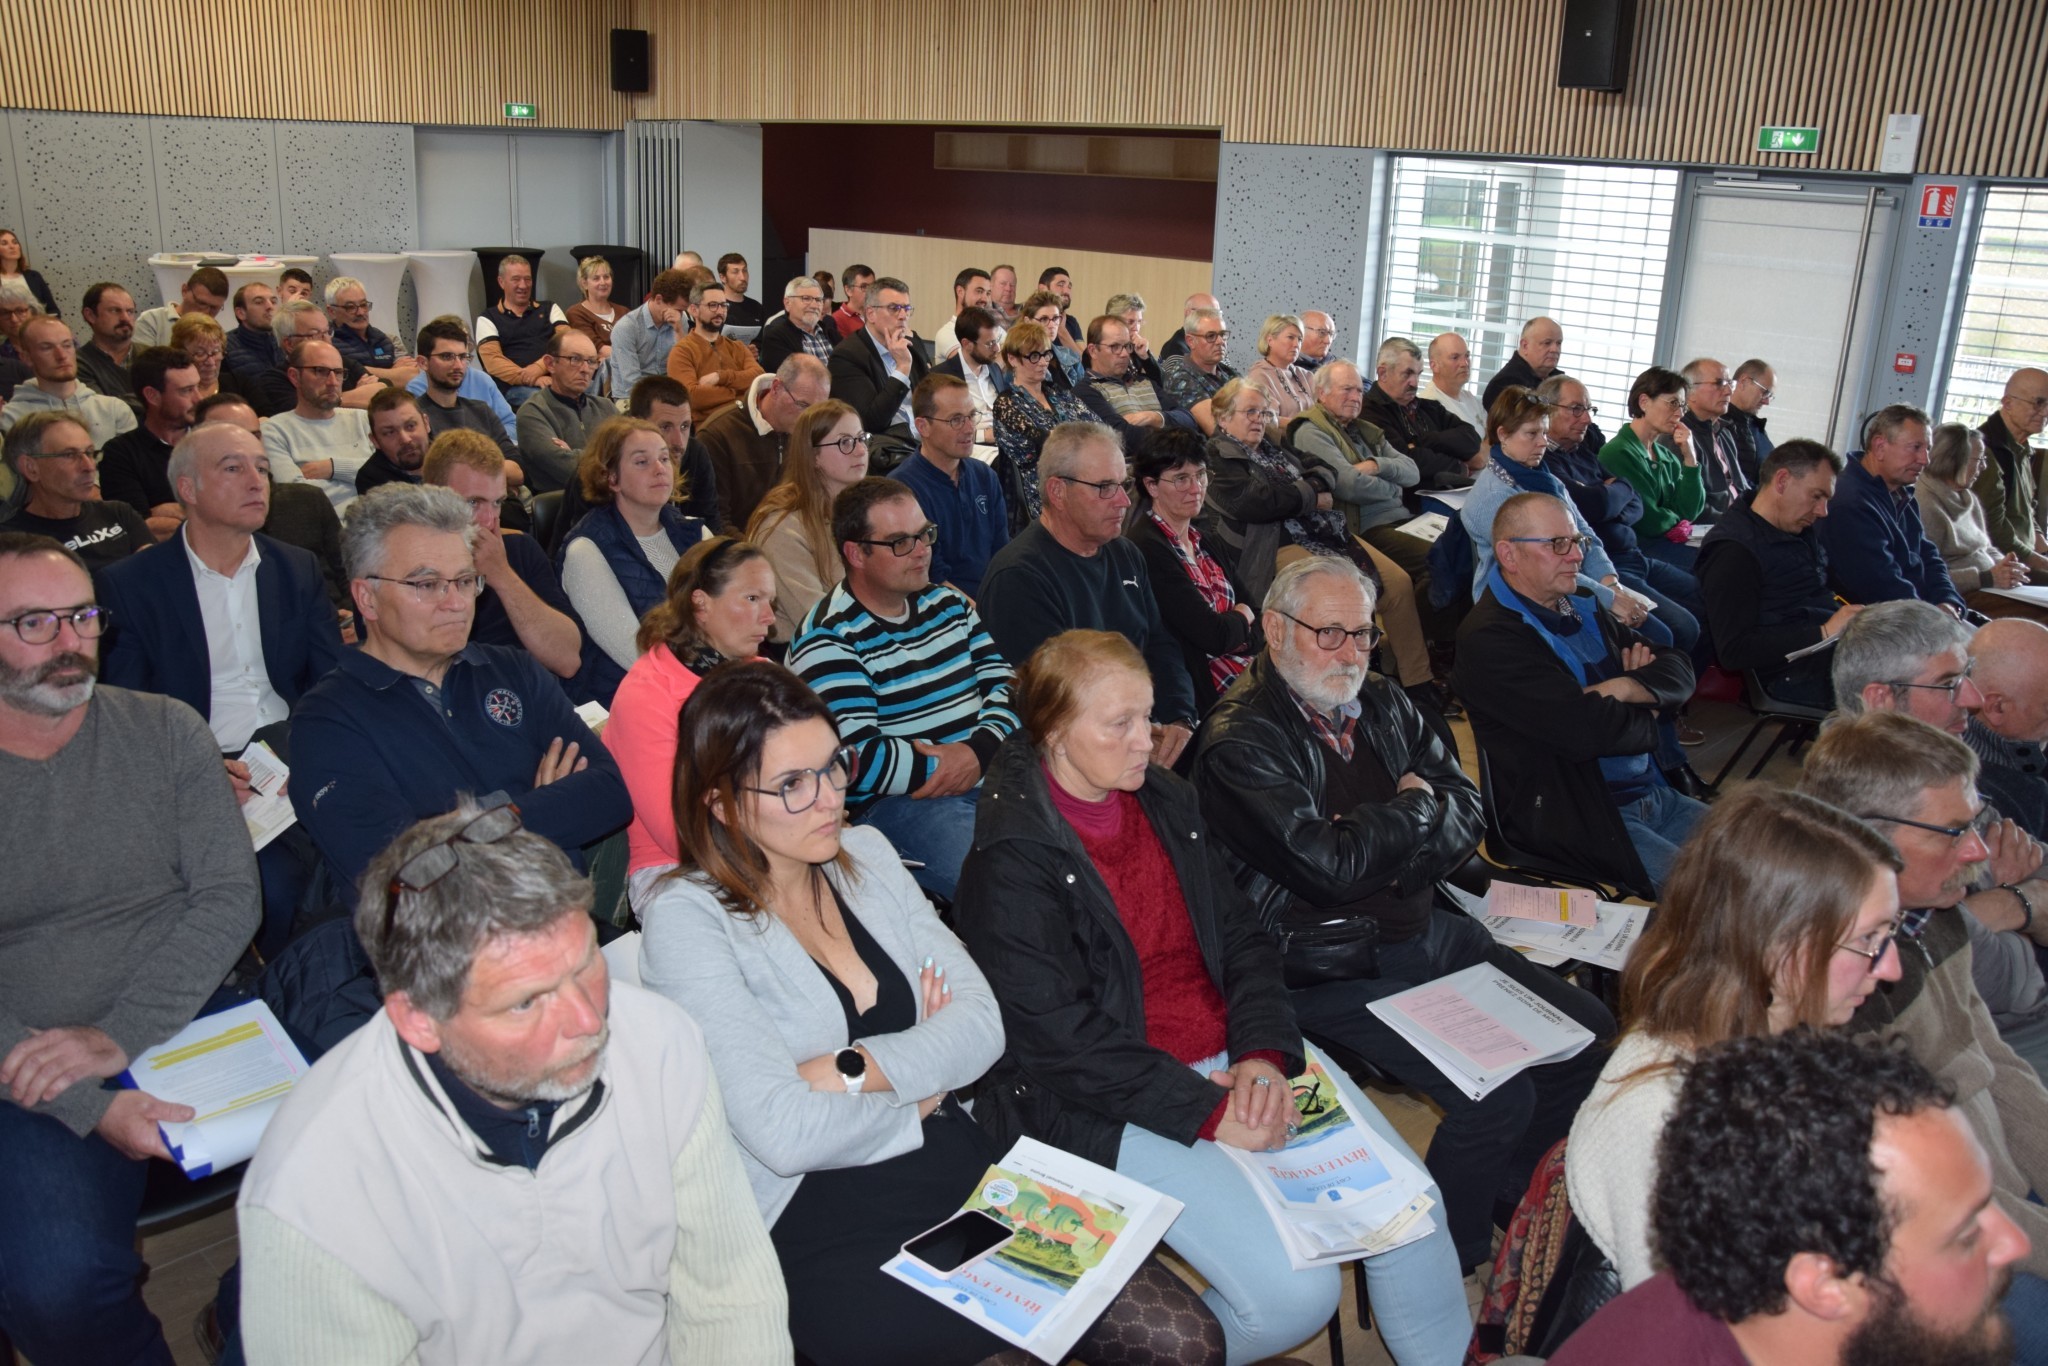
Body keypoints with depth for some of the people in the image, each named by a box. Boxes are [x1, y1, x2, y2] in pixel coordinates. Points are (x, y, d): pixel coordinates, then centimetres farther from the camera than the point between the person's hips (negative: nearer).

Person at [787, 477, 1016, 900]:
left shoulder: (948, 602, 16)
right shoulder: (829, 640, -9)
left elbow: (1003, 681, 12)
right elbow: (859, 760, -18)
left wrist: (982, 749, -8)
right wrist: (944, 765, -9)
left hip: (991, 771, 8)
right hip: (895, 801, -8)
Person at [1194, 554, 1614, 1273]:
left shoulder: (1382, 704, 9)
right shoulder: (1239, 742, -16)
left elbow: (1466, 807, 8)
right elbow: (1328, 867, -25)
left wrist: (1397, 866, -13)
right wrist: (1413, 806, -8)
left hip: (1429, 930, 9)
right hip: (1338, 967, -8)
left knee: (1591, 1034, 5)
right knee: (1499, 1097, -20)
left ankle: (1504, 1188, 25)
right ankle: (1450, 1260, 5)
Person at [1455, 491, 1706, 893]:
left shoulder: (1583, 609, 14)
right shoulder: (1488, 639, -15)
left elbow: (1679, 668, 11)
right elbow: (1583, 729, -24)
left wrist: (1626, 687, -12)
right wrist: (1644, 718, -3)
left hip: (1657, 794, 9)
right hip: (1578, 820, -9)